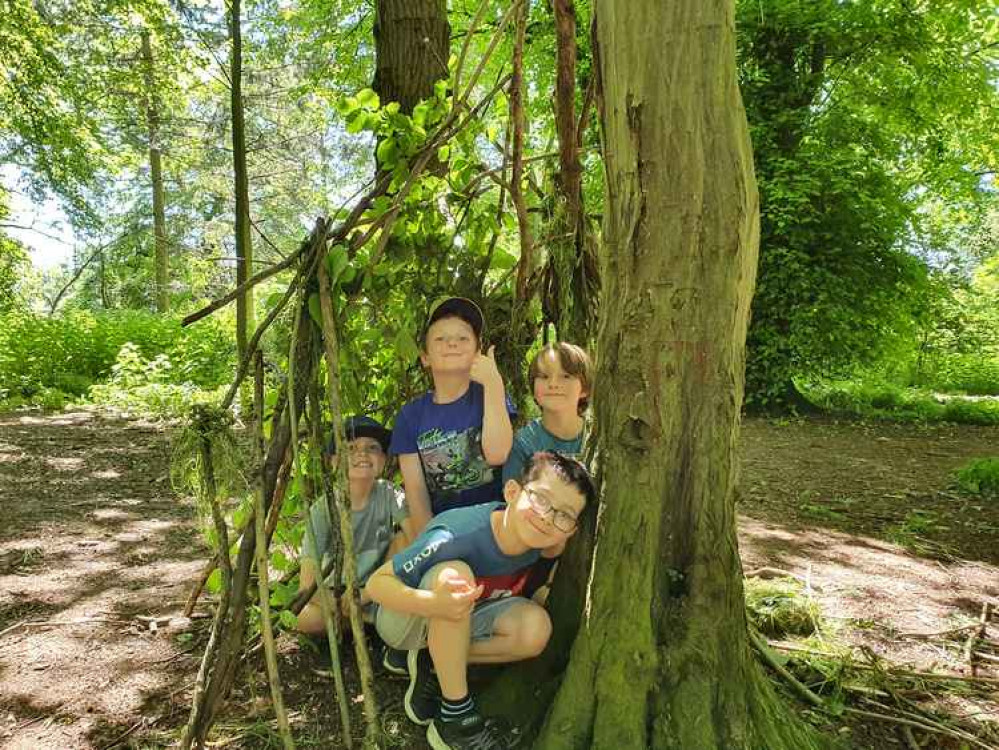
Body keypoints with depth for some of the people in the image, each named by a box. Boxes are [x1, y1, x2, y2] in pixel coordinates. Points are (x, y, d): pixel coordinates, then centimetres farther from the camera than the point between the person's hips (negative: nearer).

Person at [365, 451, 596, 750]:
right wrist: (433, 604, -47)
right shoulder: (455, 537, -36)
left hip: (457, 624, 5)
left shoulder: (534, 537, -19)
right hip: (408, 616, -5)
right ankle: (455, 716, -22)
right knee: (456, 573, -36)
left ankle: (432, 663, -1)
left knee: (536, 628, -21)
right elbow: (376, 583, -31)